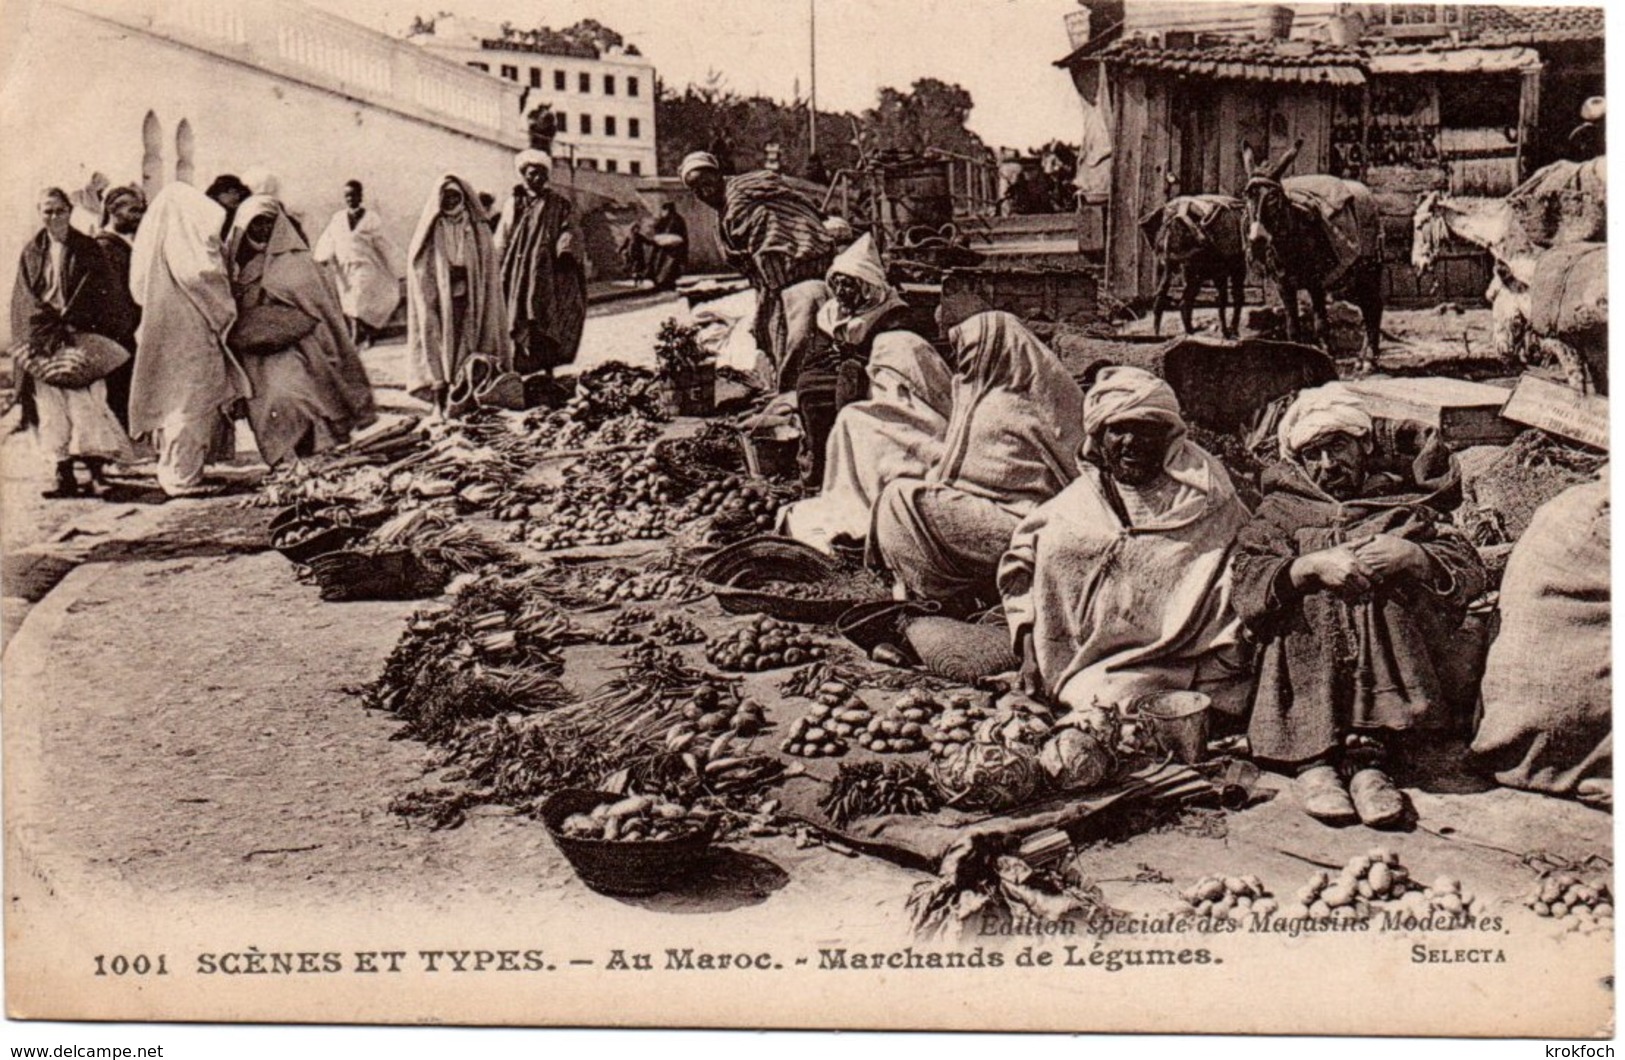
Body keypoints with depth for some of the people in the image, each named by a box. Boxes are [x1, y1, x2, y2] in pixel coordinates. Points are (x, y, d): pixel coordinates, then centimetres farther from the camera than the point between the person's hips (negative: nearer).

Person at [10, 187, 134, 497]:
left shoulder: (88, 250, 7)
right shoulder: (31, 252, 14)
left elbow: (95, 293, -2)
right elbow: (25, 298, 7)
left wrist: (67, 323, -13)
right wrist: (51, 326, -9)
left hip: (81, 338, -2)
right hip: (42, 341, 3)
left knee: (85, 402, -12)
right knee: (51, 408, -3)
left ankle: (96, 469, -11)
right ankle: (63, 474, -2)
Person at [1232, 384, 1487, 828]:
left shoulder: (1403, 503, 25)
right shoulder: (1280, 512, 23)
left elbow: (1470, 572, 9)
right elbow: (1248, 591, 3)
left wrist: (1412, 556, -10)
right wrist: (1311, 566, -14)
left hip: (1391, 640, 0)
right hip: (1304, 653, 0)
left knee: (1383, 593, -30)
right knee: (1312, 606, -31)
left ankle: (1366, 752, -39)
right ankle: (1311, 760, -36)